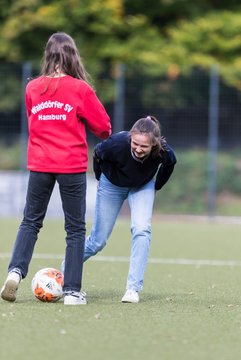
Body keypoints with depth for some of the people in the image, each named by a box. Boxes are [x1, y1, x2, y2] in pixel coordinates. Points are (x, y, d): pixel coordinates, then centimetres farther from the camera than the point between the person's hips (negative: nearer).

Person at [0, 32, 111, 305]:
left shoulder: (32, 88, 2)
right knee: (75, 228, 6)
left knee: (31, 222, 16)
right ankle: (72, 291, 3)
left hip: (39, 165, 3)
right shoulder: (80, 89, -9)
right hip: (72, 166, -3)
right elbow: (103, 128, -3)